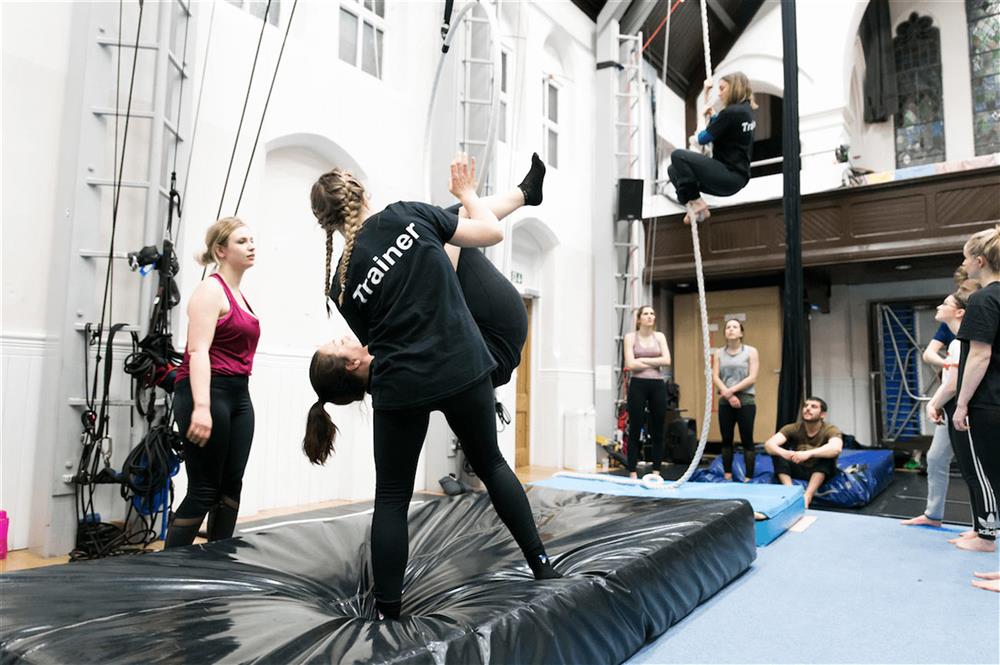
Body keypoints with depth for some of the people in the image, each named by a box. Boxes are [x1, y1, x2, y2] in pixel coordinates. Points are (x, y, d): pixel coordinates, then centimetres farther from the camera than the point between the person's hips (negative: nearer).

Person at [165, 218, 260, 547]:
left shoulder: (239, 295, 19)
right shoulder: (211, 290, -7)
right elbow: (198, 352, -18)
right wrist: (201, 407, -28)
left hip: (239, 396, 8)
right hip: (206, 395, -8)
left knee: (231, 486, 7)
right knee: (203, 490, -5)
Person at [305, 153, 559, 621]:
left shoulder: (342, 281, 3)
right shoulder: (408, 214, -2)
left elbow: (374, 340, 11)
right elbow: (490, 233, 4)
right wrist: (467, 193, 21)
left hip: (399, 386, 0)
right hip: (463, 368, 1)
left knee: (391, 499, 13)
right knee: (490, 464, 22)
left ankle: (388, 612, 17)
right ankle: (541, 565, 31)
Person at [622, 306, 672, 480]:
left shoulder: (660, 336, 10)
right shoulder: (630, 337, 0)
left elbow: (667, 360, -4)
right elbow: (630, 364, -12)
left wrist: (643, 360, -9)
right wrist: (655, 363, -5)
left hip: (658, 386, 3)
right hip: (638, 385, -3)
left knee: (657, 431, 7)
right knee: (635, 431, 1)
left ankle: (656, 471, 16)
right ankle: (633, 473, 7)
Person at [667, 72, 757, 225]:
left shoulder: (731, 112, -16)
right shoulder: (745, 110, 14)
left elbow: (703, 139, -12)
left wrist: (695, 136, 12)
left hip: (728, 175, -10)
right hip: (735, 177, 10)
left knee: (677, 156, -15)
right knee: (673, 170, 12)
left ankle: (695, 202, -7)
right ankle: (694, 207, 1)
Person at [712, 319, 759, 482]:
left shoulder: (751, 351, 1)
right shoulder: (719, 353, 10)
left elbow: (752, 378, -8)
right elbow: (715, 377, 1)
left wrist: (732, 390, -15)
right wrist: (728, 395, -13)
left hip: (746, 401, -3)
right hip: (725, 402, 3)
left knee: (747, 441, 0)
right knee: (726, 440, 7)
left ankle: (749, 477, 6)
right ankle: (727, 475, 15)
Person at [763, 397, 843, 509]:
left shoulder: (830, 430, -16)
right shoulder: (793, 428, -10)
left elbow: (836, 449, -41)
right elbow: (768, 444, -27)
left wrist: (809, 453, -56)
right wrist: (783, 453, -49)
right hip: (798, 471, 3)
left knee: (829, 452, -31)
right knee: (776, 449, -20)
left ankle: (808, 495, -41)